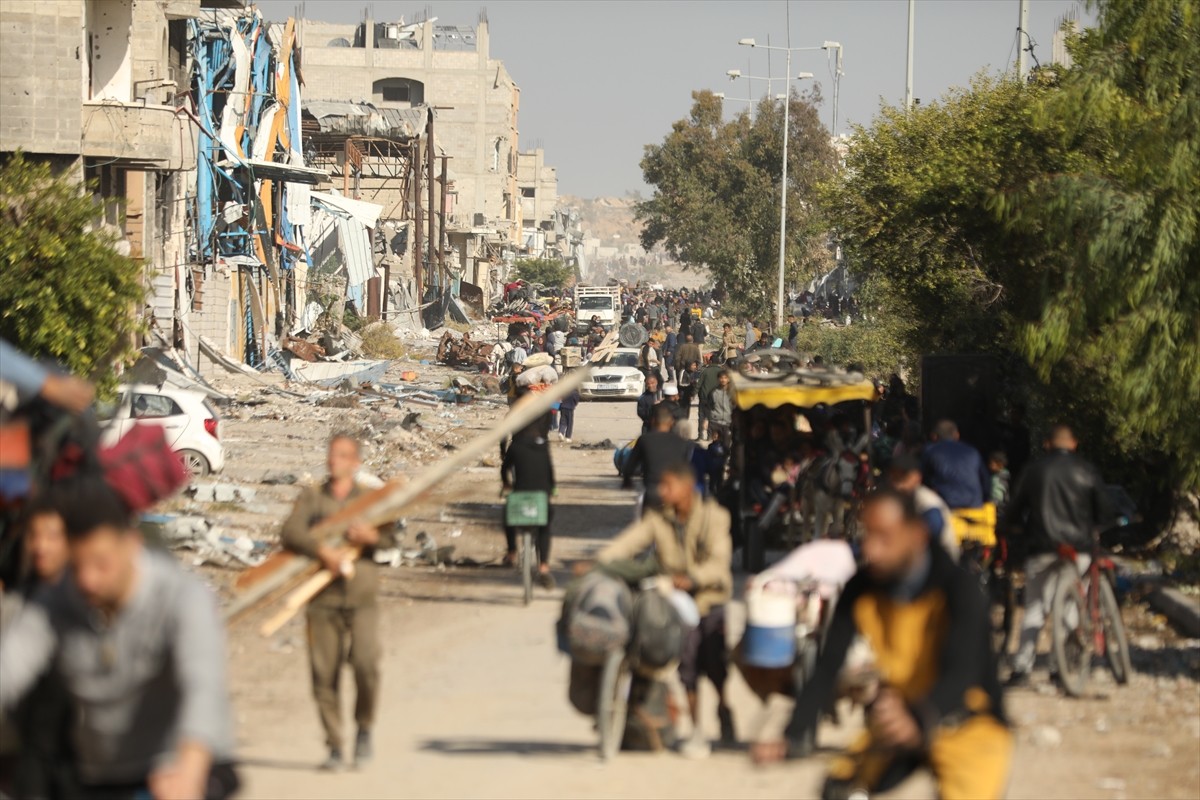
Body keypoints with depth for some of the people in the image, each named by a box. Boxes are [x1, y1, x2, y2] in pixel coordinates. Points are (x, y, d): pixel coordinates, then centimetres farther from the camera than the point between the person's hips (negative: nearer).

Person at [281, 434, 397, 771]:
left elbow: (391, 537, -2)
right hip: (323, 600, 1)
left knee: (366, 664, -18)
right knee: (324, 673, -1)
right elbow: (290, 533, -4)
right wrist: (322, 551, -20)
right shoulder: (311, 498, 12)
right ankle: (334, 748, 9)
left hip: (362, 597, -1)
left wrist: (372, 535, -24)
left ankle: (365, 729, 6)